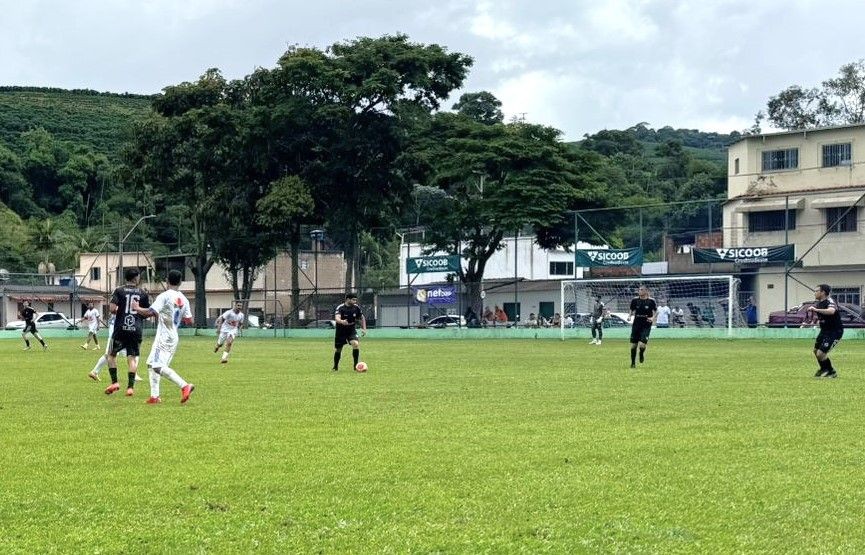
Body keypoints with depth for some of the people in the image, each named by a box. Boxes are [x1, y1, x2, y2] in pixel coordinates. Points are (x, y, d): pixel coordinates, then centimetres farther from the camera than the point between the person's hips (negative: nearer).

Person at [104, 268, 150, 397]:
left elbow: (112, 308, -10)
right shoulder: (143, 293, 5)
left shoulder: (119, 291, 0)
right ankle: (130, 387, -4)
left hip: (121, 329, -1)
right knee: (132, 358, 4)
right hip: (136, 330, 1)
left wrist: (117, 312, 11)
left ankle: (114, 382, 4)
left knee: (111, 355, 14)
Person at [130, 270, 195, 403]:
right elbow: (189, 321, 10)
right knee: (152, 363, 17)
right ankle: (154, 396, 13)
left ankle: (185, 386, -29)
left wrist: (137, 308, -4)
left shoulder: (165, 296, -13)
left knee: (158, 366, -15)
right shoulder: (184, 299, 8)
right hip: (174, 337, 8)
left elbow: (150, 312, -21)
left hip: (164, 336, -8)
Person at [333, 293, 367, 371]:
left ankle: (356, 365, -15)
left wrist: (364, 329, 2)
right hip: (341, 332, -2)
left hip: (352, 331, 2)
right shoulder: (340, 308, -20)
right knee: (338, 350, 8)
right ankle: (335, 367, 33)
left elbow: (362, 318, 10)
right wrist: (341, 321, -60)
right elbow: (337, 318, -38)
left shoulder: (356, 308, -7)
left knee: (356, 344, -24)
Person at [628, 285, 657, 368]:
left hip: (646, 325, -3)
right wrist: (629, 316, -7)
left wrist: (653, 318, -17)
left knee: (642, 345, -16)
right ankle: (633, 363, 20)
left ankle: (641, 354, 20)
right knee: (633, 345, 2)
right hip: (636, 325, 3)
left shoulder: (651, 301, -5)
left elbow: (655, 312, 3)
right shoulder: (635, 300, 2)